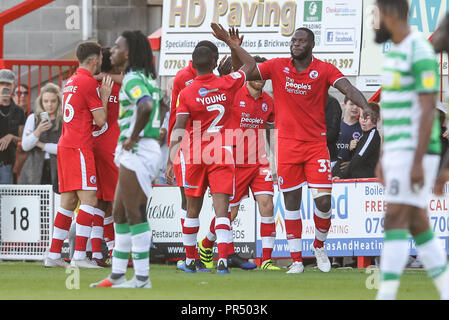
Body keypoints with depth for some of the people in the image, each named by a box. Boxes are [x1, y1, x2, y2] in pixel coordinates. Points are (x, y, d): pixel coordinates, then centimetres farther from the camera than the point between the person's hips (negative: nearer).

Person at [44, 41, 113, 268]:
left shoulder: (71, 82, 18)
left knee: (68, 202, 11)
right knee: (88, 199, -11)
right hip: (79, 147, -9)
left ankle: (53, 255, 10)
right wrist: (104, 97, 5)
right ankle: (79, 256, -17)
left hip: (65, 146, 9)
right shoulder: (89, 83, -9)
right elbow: (101, 120, -9)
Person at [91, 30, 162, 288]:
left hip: (137, 152, -10)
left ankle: (142, 277, -6)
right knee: (120, 215, 14)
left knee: (135, 216, -7)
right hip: (133, 154, 10)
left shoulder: (133, 80, -15)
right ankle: (118, 275, 19)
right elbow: (158, 106, 29)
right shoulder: (146, 79, 16)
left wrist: (133, 137, -23)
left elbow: (146, 106, -33)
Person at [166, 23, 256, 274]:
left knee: (193, 209, 14)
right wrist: (229, 41, 17)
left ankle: (190, 260, 23)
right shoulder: (227, 84, -2)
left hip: (196, 156, 0)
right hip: (223, 154, 0)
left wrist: (171, 160, -10)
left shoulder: (187, 94, -6)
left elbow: (178, 129, -11)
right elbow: (251, 64, 16)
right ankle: (222, 260, -23)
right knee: (221, 208, -7)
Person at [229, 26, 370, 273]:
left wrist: (366, 107, -33)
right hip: (287, 143, 1)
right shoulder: (278, 67, 4)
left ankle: (319, 246, 20)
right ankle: (296, 260, 10)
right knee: (291, 202, 3)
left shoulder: (324, 70, -2)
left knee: (323, 201, -8)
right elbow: (243, 74, 6)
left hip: (316, 144, -1)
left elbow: (348, 89, -15)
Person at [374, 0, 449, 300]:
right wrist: (384, 158, 22)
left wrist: (418, 162, -23)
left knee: (395, 221, -13)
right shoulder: (396, 53, 16)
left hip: (415, 152, -10)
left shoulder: (420, 53, -16)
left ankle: (385, 298, -16)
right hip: (399, 153, 10)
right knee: (417, 226, 9)